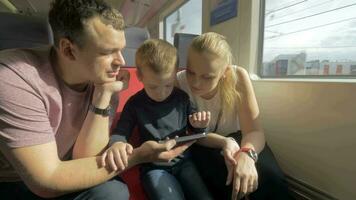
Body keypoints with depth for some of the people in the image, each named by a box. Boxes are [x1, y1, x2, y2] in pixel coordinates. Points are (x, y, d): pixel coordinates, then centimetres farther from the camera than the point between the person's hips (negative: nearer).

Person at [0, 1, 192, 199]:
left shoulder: (101, 78, -12)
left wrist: (103, 95, -24)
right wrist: (137, 156, -27)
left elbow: (83, 157, -14)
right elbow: (47, 182, -25)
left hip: (61, 177, 2)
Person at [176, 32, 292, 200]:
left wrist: (247, 153, -44)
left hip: (235, 136, 2)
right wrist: (224, 142, -34)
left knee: (270, 177, -25)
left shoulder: (238, 77, -22)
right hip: (202, 145, -1)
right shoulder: (179, 83, -23)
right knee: (225, 180, -32)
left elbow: (254, 130, -22)